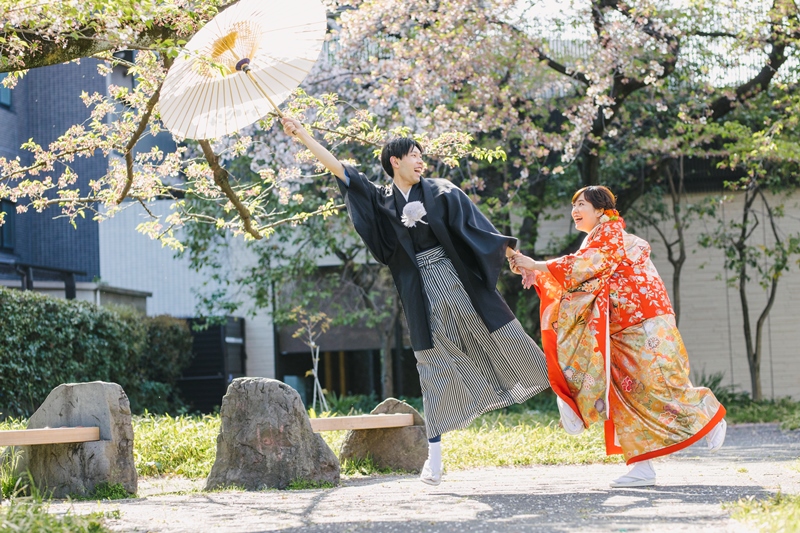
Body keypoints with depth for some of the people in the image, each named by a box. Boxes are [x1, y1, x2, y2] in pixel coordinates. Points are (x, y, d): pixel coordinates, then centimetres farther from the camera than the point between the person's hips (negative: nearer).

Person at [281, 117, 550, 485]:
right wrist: (304, 138, 0)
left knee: (504, 340, 3)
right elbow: (337, 168, 6)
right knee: (434, 366, 0)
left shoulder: (440, 191, 6)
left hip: (458, 280, 0)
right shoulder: (380, 200, 8)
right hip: (422, 292, 1)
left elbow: (476, 226, 0)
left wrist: (512, 255, -8)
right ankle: (435, 456, 3)